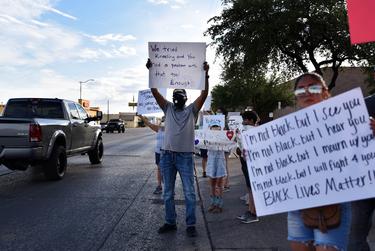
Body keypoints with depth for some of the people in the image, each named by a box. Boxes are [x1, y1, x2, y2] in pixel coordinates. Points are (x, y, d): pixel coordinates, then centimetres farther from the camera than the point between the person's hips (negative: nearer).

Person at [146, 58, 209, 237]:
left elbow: (204, 94, -8)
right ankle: (170, 223, 25)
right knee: (168, 193, 11)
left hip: (185, 156, -3)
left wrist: (205, 75, -18)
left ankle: (191, 225, 12)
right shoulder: (168, 108, 11)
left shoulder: (192, 110, 5)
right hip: (167, 155, 3)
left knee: (189, 192, 1)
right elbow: (155, 92, 3)